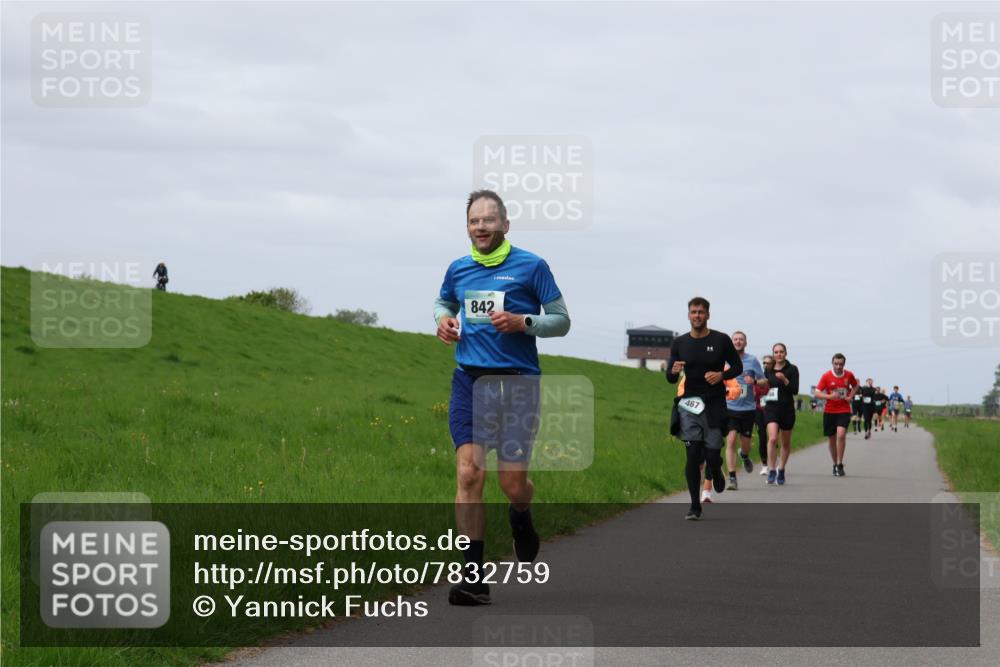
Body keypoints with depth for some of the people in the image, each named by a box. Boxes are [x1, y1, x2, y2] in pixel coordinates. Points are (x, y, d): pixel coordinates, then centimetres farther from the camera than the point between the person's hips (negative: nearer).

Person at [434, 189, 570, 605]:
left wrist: (522, 322, -15)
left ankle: (521, 524, 36)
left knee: (512, 483, -3)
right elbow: (443, 302, 32)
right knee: (468, 474, -11)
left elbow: (561, 320, 2)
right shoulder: (458, 270, 11)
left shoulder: (531, 266, -1)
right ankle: (473, 577, -9)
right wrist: (443, 320, 8)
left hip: (517, 382, -3)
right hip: (469, 380, 3)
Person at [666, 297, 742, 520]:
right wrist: (673, 371, -15)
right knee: (692, 455, -6)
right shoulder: (679, 343, 6)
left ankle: (716, 472, 35)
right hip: (688, 404, 1)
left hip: (714, 405, -1)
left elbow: (738, 367, 8)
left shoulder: (721, 340, 0)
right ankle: (695, 506, 1)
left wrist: (722, 375, -12)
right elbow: (670, 379, 9)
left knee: (712, 456, -4)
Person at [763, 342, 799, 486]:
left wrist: (784, 380, -22)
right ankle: (771, 471, -17)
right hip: (771, 408, 1)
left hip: (787, 409, -1)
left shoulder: (792, 369, -2)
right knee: (772, 438, -19)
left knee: (786, 442, 10)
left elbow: (795, 390, -9)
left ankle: (781, 471, 26)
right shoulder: (769, 370, 7)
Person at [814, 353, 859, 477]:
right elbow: (817, 393, -7)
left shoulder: (849, 375, 0)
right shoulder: (826, 376, -5)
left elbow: (855, 385, 21)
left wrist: (851, 396, 3)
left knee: (841, 435, -19)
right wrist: (830, 396, -24)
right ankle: (835, 464, 25)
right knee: (831, 439, 7)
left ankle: (840, 465, -11)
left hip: (844, 411, -1)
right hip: (829, 411, 1)